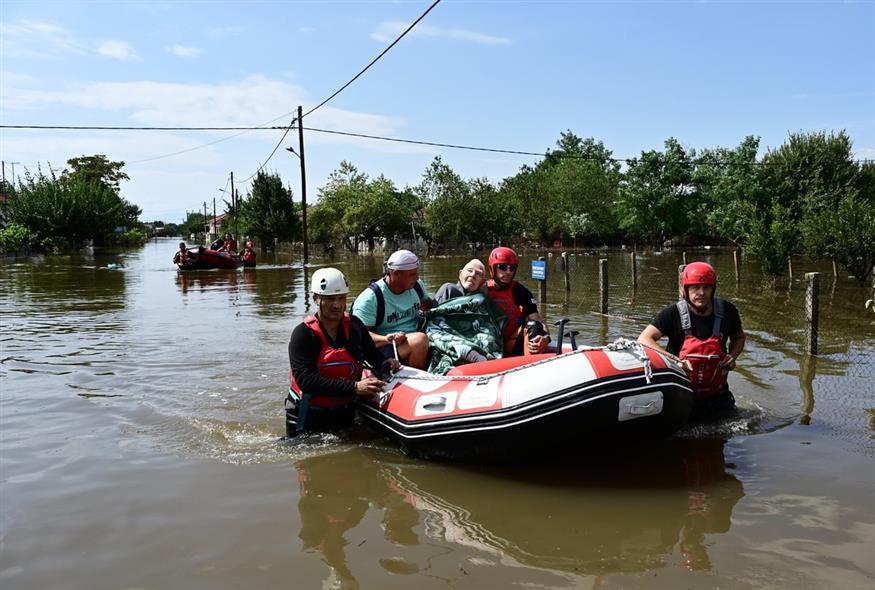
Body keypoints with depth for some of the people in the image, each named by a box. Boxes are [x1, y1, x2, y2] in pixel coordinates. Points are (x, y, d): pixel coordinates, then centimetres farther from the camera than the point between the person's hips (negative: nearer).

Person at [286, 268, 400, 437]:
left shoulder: (354, 325, -1)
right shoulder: (303, 334, -16)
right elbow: (305, 380, -26)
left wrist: (385, 364, -17)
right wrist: (354, 387, -32)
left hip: (344, 413, 5)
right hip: (309, 415, -5)